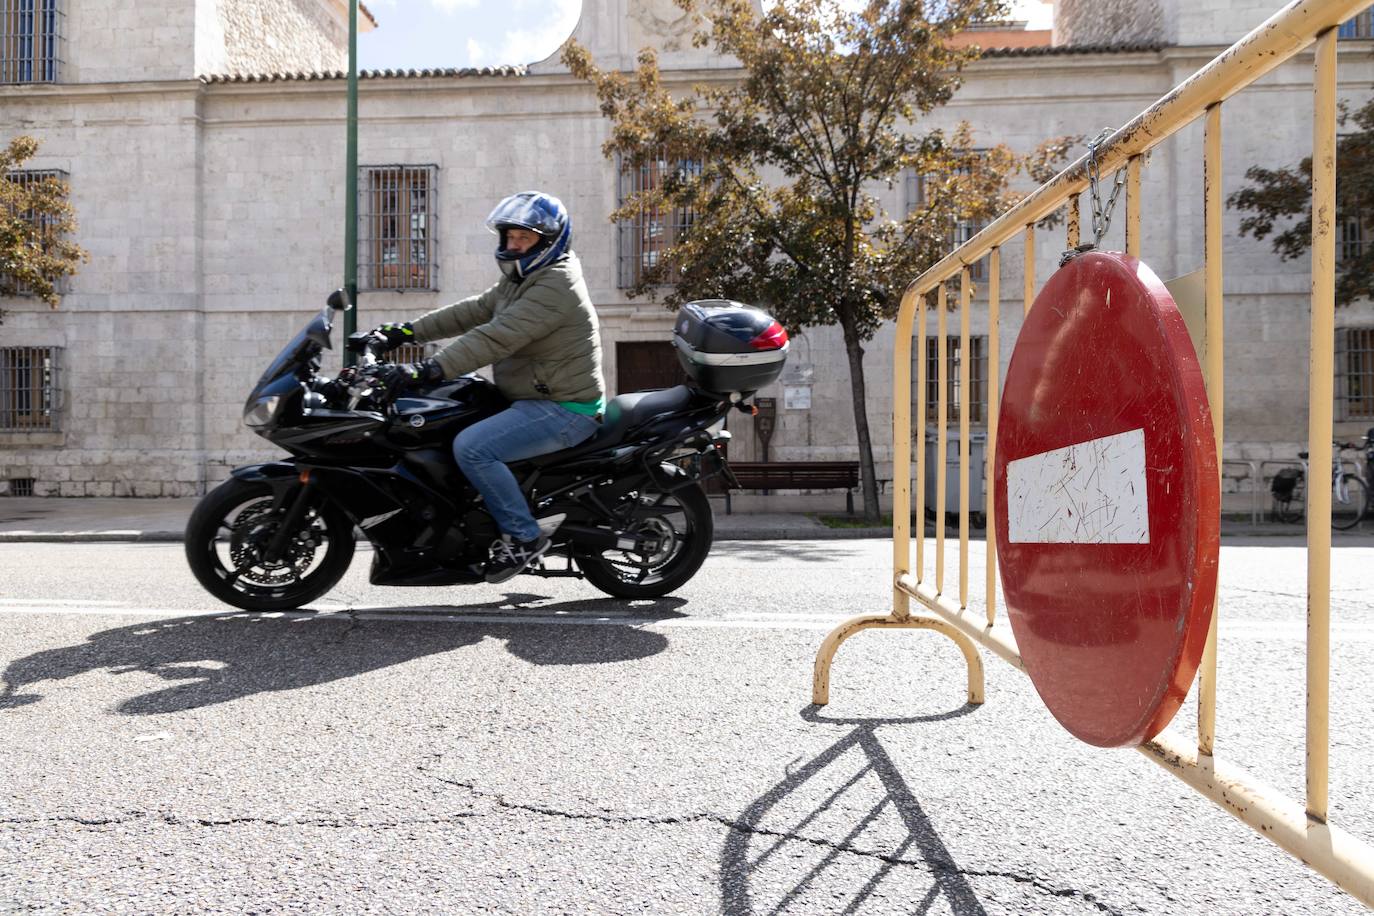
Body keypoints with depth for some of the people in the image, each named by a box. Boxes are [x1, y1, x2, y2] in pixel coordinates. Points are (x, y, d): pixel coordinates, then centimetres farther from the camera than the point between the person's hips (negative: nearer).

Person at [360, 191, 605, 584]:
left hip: (565, 410, -11)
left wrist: (427, 369, -34)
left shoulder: (555, 285, -19)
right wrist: (409, 331, 1)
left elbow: (496, 338, -29)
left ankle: (524, 536, -12)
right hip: (533, 400, 11)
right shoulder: (522, 279, 15)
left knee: (471, 447, -26)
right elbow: (473, 310, 12)